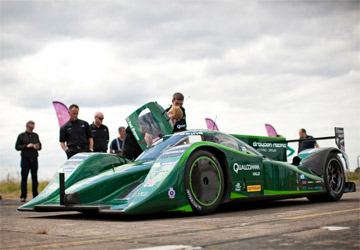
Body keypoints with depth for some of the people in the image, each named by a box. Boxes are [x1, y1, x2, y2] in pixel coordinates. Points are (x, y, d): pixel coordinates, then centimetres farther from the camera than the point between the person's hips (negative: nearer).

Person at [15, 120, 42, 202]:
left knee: (35, 178, 4)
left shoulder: (35, 135, 15)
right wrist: (26, 146, -12)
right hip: (25, 159, -3)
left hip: (34, 159, 3)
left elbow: (40, 146, 17)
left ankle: (35, 196, 9)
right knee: (24, 178, -1)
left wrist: (38, 147, -6)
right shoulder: (21, 136, 5)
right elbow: (17, 147, 2)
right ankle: (23, 197, 3)